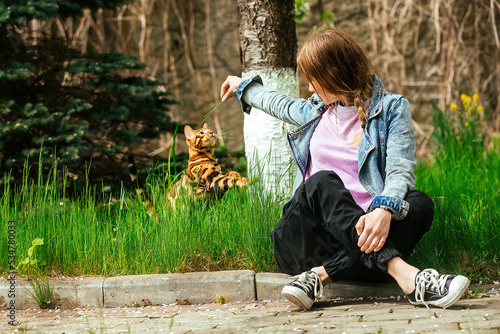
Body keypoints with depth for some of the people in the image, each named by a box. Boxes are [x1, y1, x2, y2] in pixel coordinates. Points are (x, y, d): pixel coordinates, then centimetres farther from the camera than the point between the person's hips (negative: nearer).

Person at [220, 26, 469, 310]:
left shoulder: (391, 109, 6)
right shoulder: (316, 111, 22)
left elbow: (401, 170, -12)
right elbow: (279, 104, 48)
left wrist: (384, 209, -33)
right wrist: (244, 87, 63)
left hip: (361, 232, -2)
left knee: (421, 203, -31)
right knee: (322, 182, -31)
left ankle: (320, 275, -44)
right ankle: (402, 273, -53)